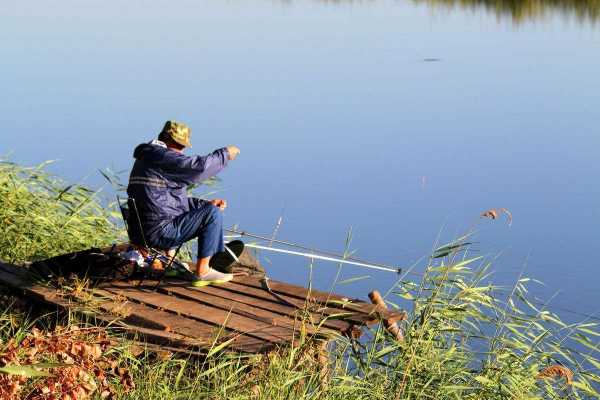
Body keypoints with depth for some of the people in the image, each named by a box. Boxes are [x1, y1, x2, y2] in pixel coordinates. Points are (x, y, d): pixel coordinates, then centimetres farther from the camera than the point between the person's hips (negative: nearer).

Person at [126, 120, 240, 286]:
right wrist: (225, 154, -7)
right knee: (213, 214, -10)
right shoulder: (162, 156, -14)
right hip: (160, 232, -11)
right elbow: (199, 166, -24)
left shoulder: (145, 159, 19)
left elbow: (174, 198, 21)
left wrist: (206, 203, 11)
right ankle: (202, 271, -6)